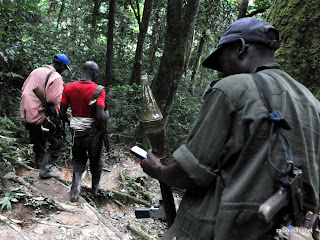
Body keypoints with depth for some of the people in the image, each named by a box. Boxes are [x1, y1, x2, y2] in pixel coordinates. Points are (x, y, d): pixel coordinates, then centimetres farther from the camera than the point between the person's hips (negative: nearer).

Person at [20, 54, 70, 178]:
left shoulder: (36, 71, 13)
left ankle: (39, 167, 36)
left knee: (38, 144, 23)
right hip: (40, 116, -9)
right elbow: (54, 100, -22)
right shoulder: (56, 77, -14)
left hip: (26, 115, 9)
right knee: (59, 145, 1)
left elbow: (24, 89, 19)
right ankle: (45, 170, -1)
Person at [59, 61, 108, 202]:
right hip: (93, 131, -3)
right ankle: (95, 188, 39)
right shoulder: (98, 90, -16)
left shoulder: (68, 87, -4)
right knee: (95, 160, 21)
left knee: (79, 160, 21)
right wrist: (106, 116, -4)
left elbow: (62, 114, -2)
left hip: (77, 131, 3)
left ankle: (75, 191, 3)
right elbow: (100, 116, -26)